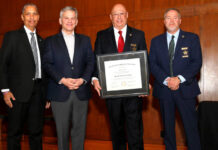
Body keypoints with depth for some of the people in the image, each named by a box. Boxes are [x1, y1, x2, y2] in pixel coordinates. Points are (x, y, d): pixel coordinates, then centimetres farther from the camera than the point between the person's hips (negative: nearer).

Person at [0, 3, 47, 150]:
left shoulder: (41, 40, 15)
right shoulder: (12, 36, 1)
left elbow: (42, 66, 13)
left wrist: (46, 92, 7)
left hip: (38, 91, 4)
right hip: (20, 91, -4)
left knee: (36, 131, 10)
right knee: (15, 132, 6)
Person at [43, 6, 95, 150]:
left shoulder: (85, 40, 13)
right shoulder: (51, 41, 8)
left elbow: (91, 62, 6)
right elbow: (48, 64, 0)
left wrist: (83, 79, -10)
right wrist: (63, 80, -14)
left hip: (81, 92, 2)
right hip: (60, 93, -1)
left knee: (79, 128, 7)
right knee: (62, 130, 6)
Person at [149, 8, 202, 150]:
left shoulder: (192, 38, 4)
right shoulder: (156, 41, 10)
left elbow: (197, 62, -4)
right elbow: (152, 64, 2)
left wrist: (179, 78, -16)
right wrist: (166, 80, -13)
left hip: (186, 89, -2)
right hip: (164, 90, 2)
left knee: (191, 126, 1)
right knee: (168, 127, 11)